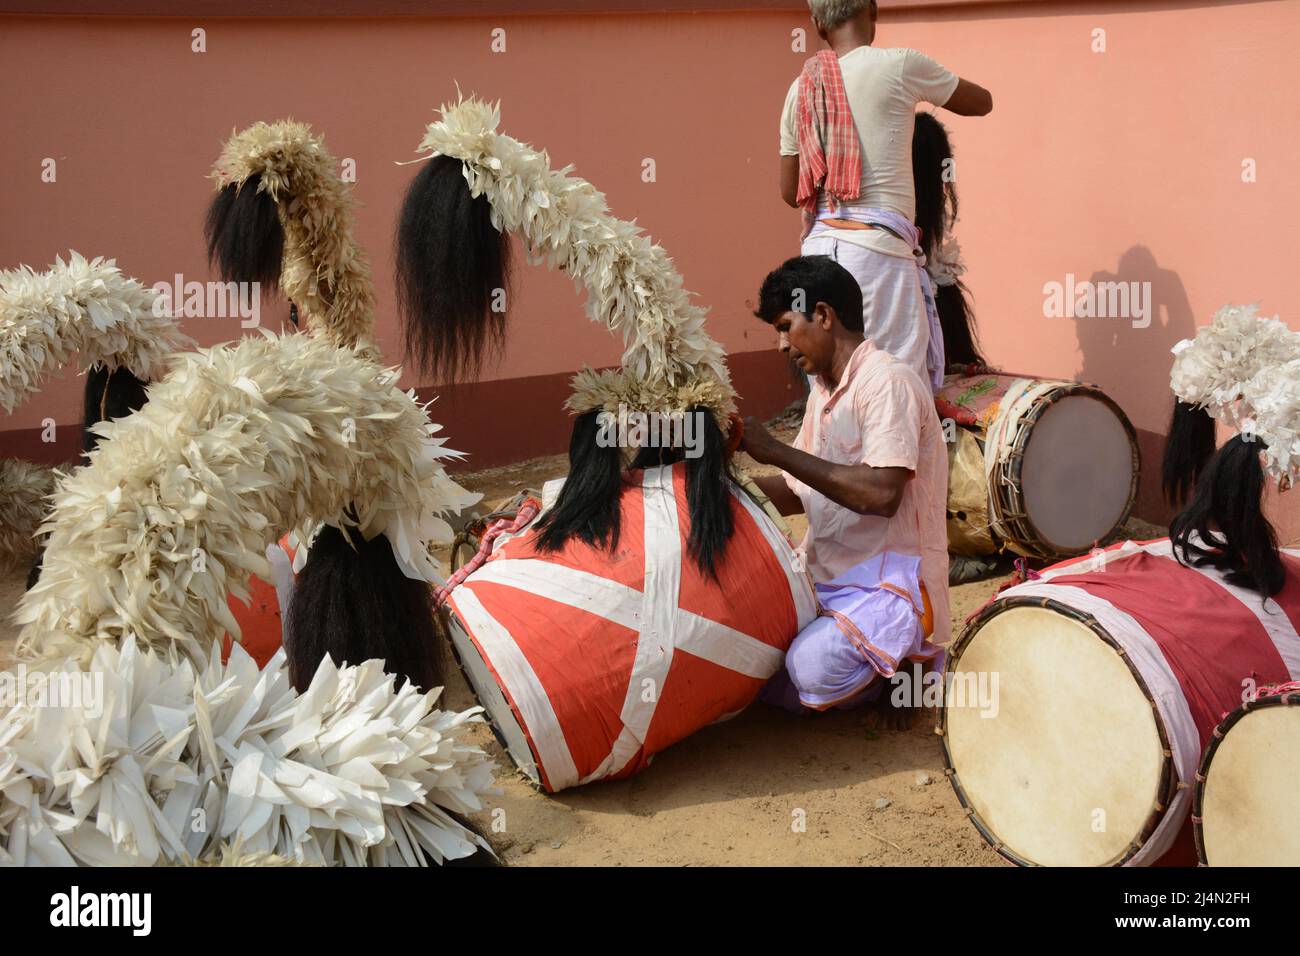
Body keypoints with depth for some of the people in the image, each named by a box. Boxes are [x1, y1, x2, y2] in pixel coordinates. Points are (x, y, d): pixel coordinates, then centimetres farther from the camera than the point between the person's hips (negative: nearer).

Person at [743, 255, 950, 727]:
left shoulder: (888, 381, -14)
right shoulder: (823, 390, 15)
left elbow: (881, 494, -26)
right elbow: (799, 492, 19)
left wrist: (776, 451, -22)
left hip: (891, 583, -9)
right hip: (824, 576, 9)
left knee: (813, 667, -32)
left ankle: (902, 669, 1)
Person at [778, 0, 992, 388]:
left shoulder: (800, 90, 13)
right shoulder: (898, 65, -1)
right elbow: (982, 102, 15)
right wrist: (927, 86, 31)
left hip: (818, 247, 6)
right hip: (878, 250, -6)